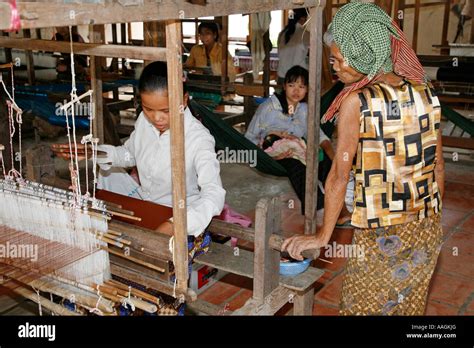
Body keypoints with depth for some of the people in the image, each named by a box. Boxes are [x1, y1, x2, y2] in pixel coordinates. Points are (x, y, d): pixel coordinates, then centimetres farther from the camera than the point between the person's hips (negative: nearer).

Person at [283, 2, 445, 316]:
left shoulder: (356, 102, -17)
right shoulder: (425, 93, 0)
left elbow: (339, 176, -14)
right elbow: (438, 166, 6)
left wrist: (322, 237, -4)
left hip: (381, 237, -6)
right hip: (428, 230, 6)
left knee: (363, 308, 13)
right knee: (410, 308, 22)